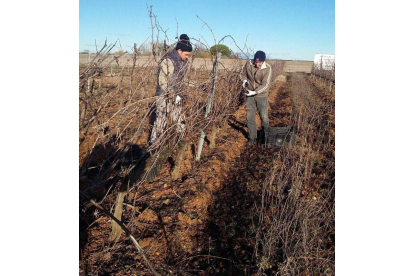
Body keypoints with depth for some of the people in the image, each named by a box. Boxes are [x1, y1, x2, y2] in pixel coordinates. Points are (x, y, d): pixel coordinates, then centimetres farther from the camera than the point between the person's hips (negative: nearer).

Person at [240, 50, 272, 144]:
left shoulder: (267, 68, -17)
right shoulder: (248, 64, -8)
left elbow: (265, 84, -19)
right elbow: (243, 73, 9)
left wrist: (255, 92, -29)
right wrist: (244, 80, -12)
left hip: (262, 95, -3)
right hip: (249, 94, 3)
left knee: (264, 117, 6)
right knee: (250, 117, 5)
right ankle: (252, 138, 18)